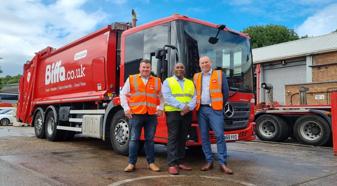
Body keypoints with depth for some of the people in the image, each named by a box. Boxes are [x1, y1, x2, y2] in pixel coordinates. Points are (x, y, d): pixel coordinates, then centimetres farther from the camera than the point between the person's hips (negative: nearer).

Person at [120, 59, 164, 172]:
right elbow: (123, 94, 8)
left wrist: (160, 108, 6)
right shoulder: (131, 79, 8)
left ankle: (151, 163, 16)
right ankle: (131, 163, 9)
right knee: (134, 139, 1)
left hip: (152, 115, 2)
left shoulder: (157, 81, 13)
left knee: (150, 140, 8)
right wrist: (126, 108, -1)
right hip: (136, 114, -1)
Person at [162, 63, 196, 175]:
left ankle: (180, 162, 14)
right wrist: (182, 106, -17)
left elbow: (194, 97, 8)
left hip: (187, 113, 4)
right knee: (173, 138, -7)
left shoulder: (190, 83, 19)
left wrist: (189, 107, -13)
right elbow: (167, 97, -8)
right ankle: (172, 164, -7)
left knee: (183, 138, 7)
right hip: (173, 112, -4)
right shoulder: (168, 82, 6)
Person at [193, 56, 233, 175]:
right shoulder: (196, 77, 14)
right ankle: (209, 161, 13)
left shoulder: (220, 74, 6)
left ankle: (223, 163, -4)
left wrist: (220, 105, 7)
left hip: (215, 109, -3)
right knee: (204, 136, 4)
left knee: (220, 135, -9)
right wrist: (195, 105, 7)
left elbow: (225, 92, 6)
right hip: (201, 110, 4)